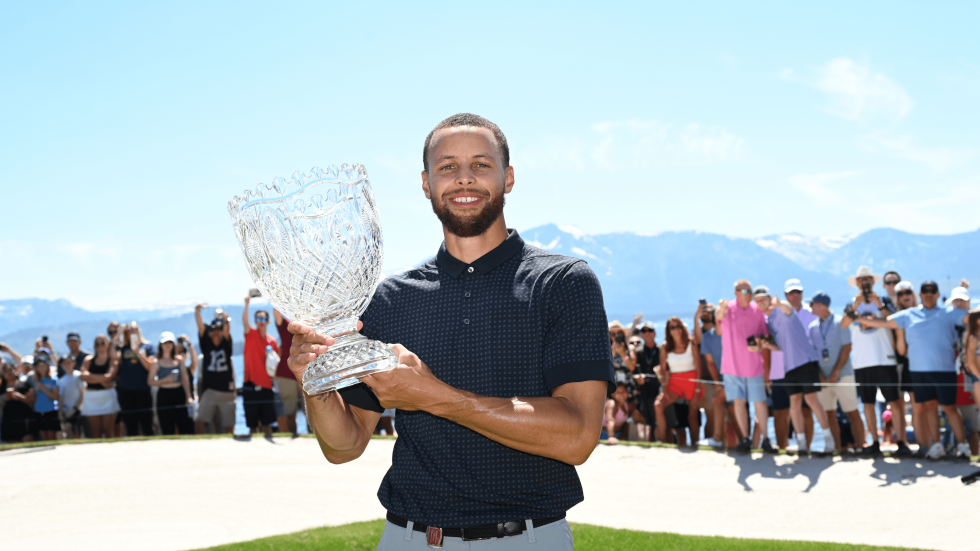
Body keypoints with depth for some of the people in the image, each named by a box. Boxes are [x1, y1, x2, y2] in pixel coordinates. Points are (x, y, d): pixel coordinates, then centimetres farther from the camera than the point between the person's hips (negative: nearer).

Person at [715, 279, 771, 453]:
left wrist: (767, 368, 6)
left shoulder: (758, 311, 2)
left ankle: (765, 438, 13)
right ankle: (745, 438, 12)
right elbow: (719, 318, -27)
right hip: (733, 366, -1)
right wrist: (721, 310, -52)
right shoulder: (729, 308, -3)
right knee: (739, 401, 4)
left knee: (760, 402, 3)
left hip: (755, 366, 1)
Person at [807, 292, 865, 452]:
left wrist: (836, 373, -13)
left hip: (842, 375, -4)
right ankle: (837, 448, 8)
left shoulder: (840, 322, -3)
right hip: (823, 378, 4)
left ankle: (860, 447, -1)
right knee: (829, 414, 3)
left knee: (853, 413, -4)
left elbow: (846, 348, -7)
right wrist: (819, 376, -4)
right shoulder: (812, 327, 9)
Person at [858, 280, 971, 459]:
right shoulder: (908, 315, 12)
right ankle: (936, 445, 13)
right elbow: (882, 322, 13)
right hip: (919, 369, 2)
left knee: (949, 407, -1)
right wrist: (859, 319, 7)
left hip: (944, 369, -2)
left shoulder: (949, 313, 7)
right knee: (929, 405, 6)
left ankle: (962, 445, 7)